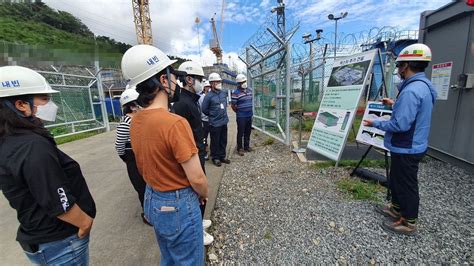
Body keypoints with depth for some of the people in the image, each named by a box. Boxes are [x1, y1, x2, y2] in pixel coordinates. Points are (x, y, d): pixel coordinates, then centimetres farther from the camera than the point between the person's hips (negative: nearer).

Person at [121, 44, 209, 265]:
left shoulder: (135, 121, -2)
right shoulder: (175, 123, -28)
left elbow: (144, 165, 8)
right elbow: (196, 178, -23)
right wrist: (204, 195, -2)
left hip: (152, 200, 8)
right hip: (178, 205, -8)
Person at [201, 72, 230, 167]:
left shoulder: (224, 93, 4)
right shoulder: (209, 96, -13)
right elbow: (204, 109, -6)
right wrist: (213, 116, 3)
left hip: (224, 121, 6)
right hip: (214, 123, -6)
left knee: (223, 140, 14)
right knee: (215, 141, 5)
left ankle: (222, 156, 29)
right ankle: (215, 158, 22)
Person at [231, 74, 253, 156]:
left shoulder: (249, 90, 8)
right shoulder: (236, 93, -13)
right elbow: (233, 105, -10)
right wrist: (239, 112, 1)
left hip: (249, 115, 6)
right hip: (241, 117, -6)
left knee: (248, 132, 15)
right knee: (240, 133, 3)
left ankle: (246, 146, 31)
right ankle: (239, 148, 17)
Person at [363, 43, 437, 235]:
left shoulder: (411, 90, -26)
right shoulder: (423, 85, 8)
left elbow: (401, 125, -28)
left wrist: (375, 124, -16)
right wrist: (395, 104, 25)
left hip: (406, 149, -10)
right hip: (411, 146, 10)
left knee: (406, 184, 6)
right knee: (397, 179, 23)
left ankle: (408, 223, 23)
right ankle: (396, 208, 40)